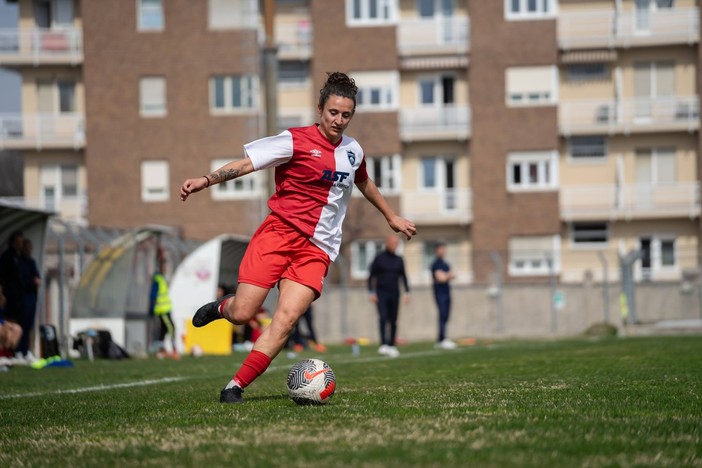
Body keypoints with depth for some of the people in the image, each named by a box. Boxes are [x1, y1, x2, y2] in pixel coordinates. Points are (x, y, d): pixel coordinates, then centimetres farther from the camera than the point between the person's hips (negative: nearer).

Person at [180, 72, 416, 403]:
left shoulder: (353, 151, 13)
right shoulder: (296, 141, -4)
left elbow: (364, 184, 35)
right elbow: (246, 163, -11)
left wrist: (392, 218, 45)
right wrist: (206, 180, -26)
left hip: (317, 248, 4)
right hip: (279, 231, -4)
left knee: (287, 318, -16)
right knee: (242, 314, -12)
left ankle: (235, 387, -11)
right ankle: (222, 307, 26)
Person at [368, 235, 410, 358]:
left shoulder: (399, 260, 11)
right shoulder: (379, 258, 0)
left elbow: (403, 277, 17)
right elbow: (371, 276, 0)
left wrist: (407, 292, 8)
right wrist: (371, 292, -8)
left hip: (394, 294, 4)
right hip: (381, 293, -4)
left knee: (393, 321, 4)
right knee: (383, 317, -18)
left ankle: (392, 346, 11)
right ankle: (383, 345, -26)